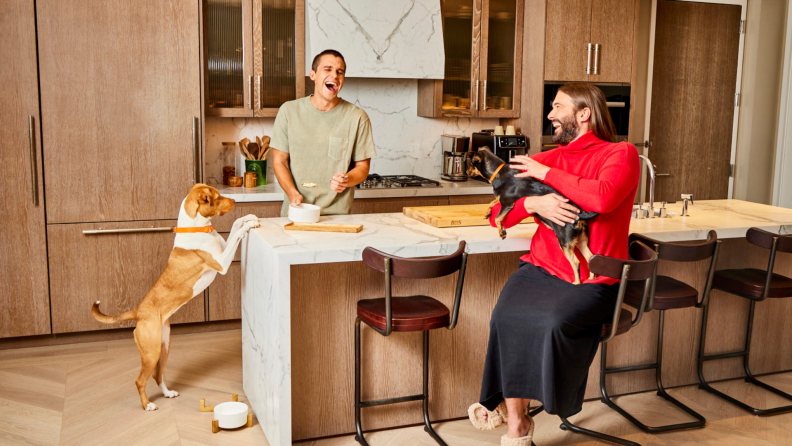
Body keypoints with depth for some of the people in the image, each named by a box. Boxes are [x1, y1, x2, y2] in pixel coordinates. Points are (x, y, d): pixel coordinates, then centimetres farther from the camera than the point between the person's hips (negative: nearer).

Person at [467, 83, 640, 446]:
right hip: (541, 268, 4)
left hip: (590, 281, -3)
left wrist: (546, 174, -8)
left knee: (552, 322, -32)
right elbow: (498, 215, 13)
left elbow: (603, 198, -20)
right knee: (506, 316, -26)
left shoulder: (620, 154, 3)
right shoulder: (544, 160, 16)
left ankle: (508, 402, -5)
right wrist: (534, 203, -9)